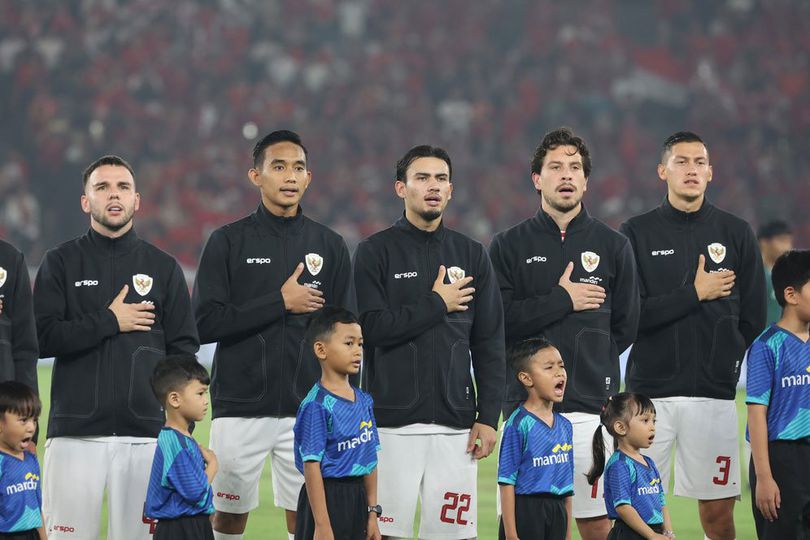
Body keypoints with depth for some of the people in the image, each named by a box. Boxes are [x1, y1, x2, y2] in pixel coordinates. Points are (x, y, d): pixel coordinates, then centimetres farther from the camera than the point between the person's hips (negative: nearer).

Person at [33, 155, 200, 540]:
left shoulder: (164, 268, 13)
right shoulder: (61, 263, 8)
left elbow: (184, 350, 9)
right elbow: (42, 338, -4)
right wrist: (109, 322, -6)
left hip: (147, 434, 1)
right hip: (75, 432, -1)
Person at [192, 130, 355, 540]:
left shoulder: (330, 246, 9)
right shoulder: (229, 242, 2)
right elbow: (206, 323, -8)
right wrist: (280, 303, -10)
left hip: (309, 409, 2)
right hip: (240, 407, -2)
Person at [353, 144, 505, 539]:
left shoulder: (472, 255, 12)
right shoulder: (375, 252, 2)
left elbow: (489, 344, 11)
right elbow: (371, 328, -10)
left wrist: (488, 415, 4)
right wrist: (436, 304, -6)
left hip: (455, 421, 3)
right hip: (391, 419, -3)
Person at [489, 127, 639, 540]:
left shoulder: (613, 246, 10)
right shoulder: (509, 246, 8)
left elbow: (625, 327, 9)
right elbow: (497, 320, -4)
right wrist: (561, 300, -7)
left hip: (592, 407, 0)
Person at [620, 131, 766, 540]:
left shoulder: (736, 234, 9)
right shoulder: (637, 234, 4)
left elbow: (753, 320, 11)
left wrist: (726, 369, 7)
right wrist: (695, 294, -7)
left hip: (714, 394, 1)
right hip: (650, 392, -1)